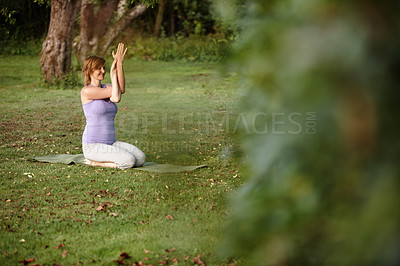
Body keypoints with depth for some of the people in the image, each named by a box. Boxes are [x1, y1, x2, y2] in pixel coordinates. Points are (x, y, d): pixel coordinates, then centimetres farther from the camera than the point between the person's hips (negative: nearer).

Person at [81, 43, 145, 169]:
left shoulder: (106, 88, 12)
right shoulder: (86, 91, -9)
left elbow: (121, 90, -12)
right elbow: (115, 96, -13)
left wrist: (120, 64, -18)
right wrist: (113, 73, -3)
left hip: (111, 143, 8)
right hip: (92, 145, -8)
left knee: (141, 158, -11)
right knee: (129, 161, -25)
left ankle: (98, 160, 6)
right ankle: (93, 161, -3)